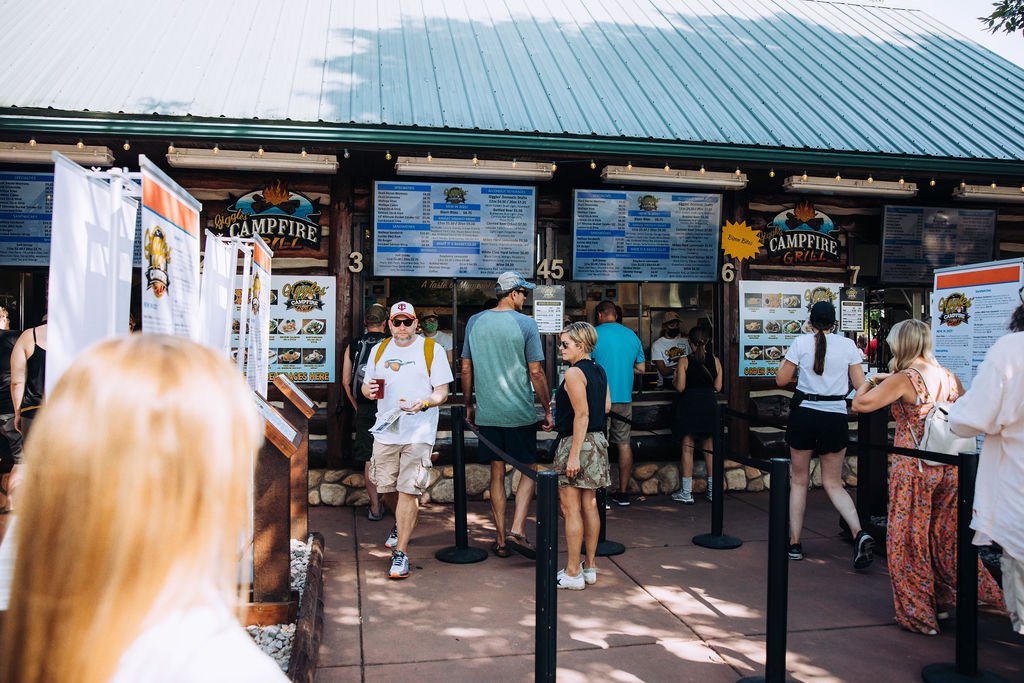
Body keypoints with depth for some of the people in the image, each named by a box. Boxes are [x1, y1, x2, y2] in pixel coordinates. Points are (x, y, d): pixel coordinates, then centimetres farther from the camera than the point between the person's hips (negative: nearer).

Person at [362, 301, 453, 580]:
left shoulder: (431, 350, 0)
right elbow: (366, 386, 18)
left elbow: (442, 392, -2)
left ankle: (401, 552, 0)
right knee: (386, 487, 12)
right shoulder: (379, 350, 12)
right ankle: (402, 525, 42)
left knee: (408, 490, -8)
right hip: (385, 431, 4)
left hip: (419, 433, -4)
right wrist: (369, 390, -6)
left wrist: (423, 403, -22)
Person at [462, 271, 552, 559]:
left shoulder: (474, 322, 4)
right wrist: (548, 409, 1)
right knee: (530, 469, 10)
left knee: (497, 474, 11)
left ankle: (500, 540, 16)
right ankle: (517, 530, -3)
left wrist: (469, 405, 19)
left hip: (486, 413, 4)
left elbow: (466, 368, 8)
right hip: (520, 413, -4)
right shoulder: (526, 323, -7)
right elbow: (536, 372, -8)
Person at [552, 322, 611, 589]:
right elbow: (606, 407, 16)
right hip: (598, 440, 9)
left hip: (577, 441, -9)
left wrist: (574, 455, -21)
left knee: (570, 509, -2)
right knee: (590, 505, 13)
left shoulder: (574, 372, -15)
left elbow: (582, 414, -20)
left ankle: (573, 573, 4)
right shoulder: (599, 371, 10)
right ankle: (590, 567, 20)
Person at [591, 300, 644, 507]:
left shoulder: (594, 334, -7)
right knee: (624, 443, 10)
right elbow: (641, 368, 14)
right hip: (625, 398, 5)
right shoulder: (632, 335, 9)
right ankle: (623, 492, 15)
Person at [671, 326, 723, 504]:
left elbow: (680, 387, -11)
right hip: (708, 405, 3)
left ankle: (686, 492, 4)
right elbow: (718, 387, 1)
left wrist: (675, 376, 9)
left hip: (689, 406, -3)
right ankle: (712, 490, 18)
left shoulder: (685, 361, -9)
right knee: (709, 449, 13)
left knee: (687, 448, 2)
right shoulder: (715, 361, 0)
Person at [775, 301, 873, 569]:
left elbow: (781, 380, -1)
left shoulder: (801, 342, -4)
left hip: (804, 414, -1)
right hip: (836, 417, 1)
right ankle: (859, 533, -11)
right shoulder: (848, 345, 1)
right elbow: (860, 385, 2)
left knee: (799, 481, 12)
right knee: (833, 483, 11)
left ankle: (794, 543, 13)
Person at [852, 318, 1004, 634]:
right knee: (947, 537, 21)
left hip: (913, 468, -6)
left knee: (908, 540, 7)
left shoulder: (903, 380, -14)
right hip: (948, 467, 6)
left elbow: (860, 404, -17)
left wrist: (870, 382, 4)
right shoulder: (950, 377, 5)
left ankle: (918, 614, 16)